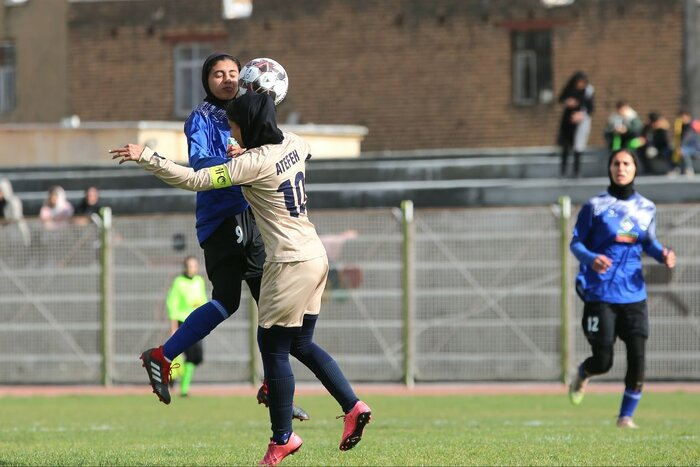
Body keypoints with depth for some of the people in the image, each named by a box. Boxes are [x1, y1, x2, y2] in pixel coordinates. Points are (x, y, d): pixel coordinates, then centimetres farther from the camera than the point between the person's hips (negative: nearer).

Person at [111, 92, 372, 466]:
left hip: (289, 264, -9)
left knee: (273, 348, 1)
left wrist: (145, 157, -19)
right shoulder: (292, 144, 7)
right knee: (301, 344, 18)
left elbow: (194, 180, -20)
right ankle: (353, 406, 11)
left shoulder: (253, 163, -16)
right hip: (316, 256, 9)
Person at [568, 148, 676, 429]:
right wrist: (591, 259, -21)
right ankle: (582, 375, 32)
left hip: (634, 294, 3)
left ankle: (626, 416, 8)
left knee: (637, 358, -7)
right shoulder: (595, 206, -2)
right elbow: (576, 243, 0)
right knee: (603, 361, -4)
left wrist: (663, 254, -2)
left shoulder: (646, 208, 8)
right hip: (600, 294, -3)